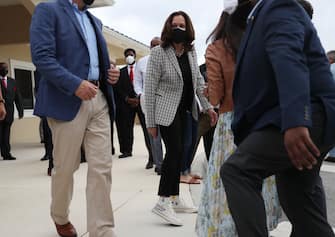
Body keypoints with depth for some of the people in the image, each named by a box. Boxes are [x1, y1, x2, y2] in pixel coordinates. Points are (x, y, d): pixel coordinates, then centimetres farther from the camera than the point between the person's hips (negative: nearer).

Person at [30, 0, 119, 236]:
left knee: (102, 169, -1)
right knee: (65, 168, 7)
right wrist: (75, 84, -23)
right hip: (67, 100, -6)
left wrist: (111, 72, 6)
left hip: (99, 100, 6)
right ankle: (60, 217, 32)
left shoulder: (95, 21, 22)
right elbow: (42, 56, -13)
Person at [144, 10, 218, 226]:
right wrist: (151, 122, -13)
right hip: (167, 110, -6)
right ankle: (163, 202, -8)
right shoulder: (158, 53, -13)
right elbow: (149, 89, -13)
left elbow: (198, 79, 12)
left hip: (185, 110, 6)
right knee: (175, 151, -15)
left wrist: (208, 106, 4)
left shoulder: (191, 51, 3)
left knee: (177, 153, 10)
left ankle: (174, 199, 19)